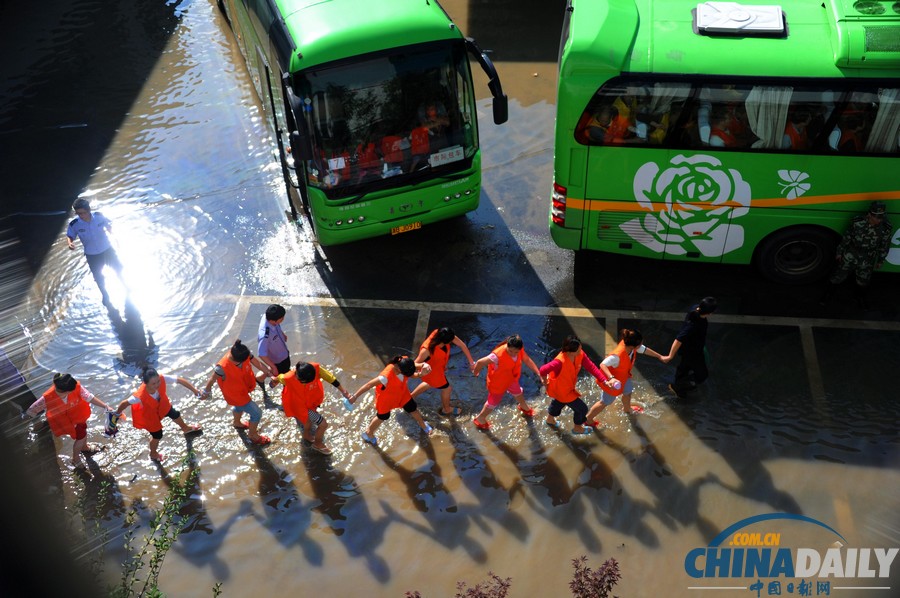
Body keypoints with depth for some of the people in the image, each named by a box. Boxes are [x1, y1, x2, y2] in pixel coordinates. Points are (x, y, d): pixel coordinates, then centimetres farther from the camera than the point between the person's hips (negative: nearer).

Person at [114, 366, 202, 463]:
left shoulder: (162, 379, -41)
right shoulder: (140, 396, -48)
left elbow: (180, 380, -31)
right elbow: (125, 403, -32)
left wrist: (194, 390, -31)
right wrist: (117, 414, -12)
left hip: (161, 404, 4)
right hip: (149, 414, -4)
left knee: (175, 414, 28)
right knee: (157, 435, 15)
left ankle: (185, 428, 66)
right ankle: (153, 455, 51)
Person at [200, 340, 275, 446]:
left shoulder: (245, 354, -29)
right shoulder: (222, 367, -41)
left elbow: (258, 364, -17)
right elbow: (212, 379, -23)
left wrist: (271, 374, -31)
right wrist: (206, 392, -4)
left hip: (243, 389, 6)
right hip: (235, 395, -6)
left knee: (239, 407, 36)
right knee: (257, 413, 6)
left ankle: (237, 423, 69)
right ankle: (253, 436, 34)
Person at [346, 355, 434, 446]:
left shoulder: (404, 361, -33)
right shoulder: (386, 376, -47)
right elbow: (369, 385, -36)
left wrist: (425, 366, -40)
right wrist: (355, 396, -29)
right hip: (386, 397, -5)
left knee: (413, 408, 21)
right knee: (382, 416, 21)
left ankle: (423, 425, 54)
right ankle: (368, 433, 51)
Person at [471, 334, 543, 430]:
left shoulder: (520, 350, -25)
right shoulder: (498, 355, -45)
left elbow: (527, 360, -7)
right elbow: (480, 363, -35)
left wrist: (539, 374, -12)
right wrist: (476, 372, -13)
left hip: (512, 379, 6)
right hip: (498, 383, -6)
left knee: (518, 393, 33)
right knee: (493, 402, 19)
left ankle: (524, 407, 68)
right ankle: (480, 419, 48)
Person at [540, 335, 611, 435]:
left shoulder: (580, 354, -23)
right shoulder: (560, 362, -45)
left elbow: (591, 367, -19)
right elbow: (543, 370, -40)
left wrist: (604, 380, -26)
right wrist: (546, 382, -20)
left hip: (568, 386, 7)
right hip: (560, 389, -7)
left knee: (559, 402, 36)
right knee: (582, 408, 8)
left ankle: (550, 419, 66)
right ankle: (577, 428, 39)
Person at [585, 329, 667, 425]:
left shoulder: (631, 346, -21)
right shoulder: (617, 355, -45)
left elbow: (645, 350, -3)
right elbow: (603, 364, -47)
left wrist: (660, 357, 7)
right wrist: (611, 378, -60)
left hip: (623, 376, 8)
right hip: (613, 380, -8)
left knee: (628, 390, 31)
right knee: (605, 402, 11)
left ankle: (627, 409, 64)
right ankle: (588, 419, 31)